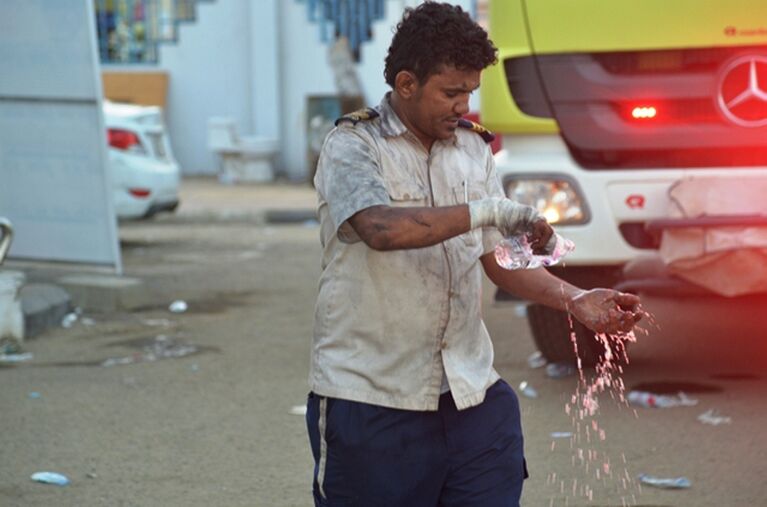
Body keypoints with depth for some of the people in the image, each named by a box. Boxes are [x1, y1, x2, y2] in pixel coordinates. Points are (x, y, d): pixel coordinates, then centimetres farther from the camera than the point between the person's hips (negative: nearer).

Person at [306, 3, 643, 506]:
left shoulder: (473, 149, 12)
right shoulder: (352, 147, -7)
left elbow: (498, 257, 16)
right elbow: (381, 228, -28)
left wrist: (575, 300, 2)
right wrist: (485, 211, -27)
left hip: (472, 396, 5)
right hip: (373, 402, -5)